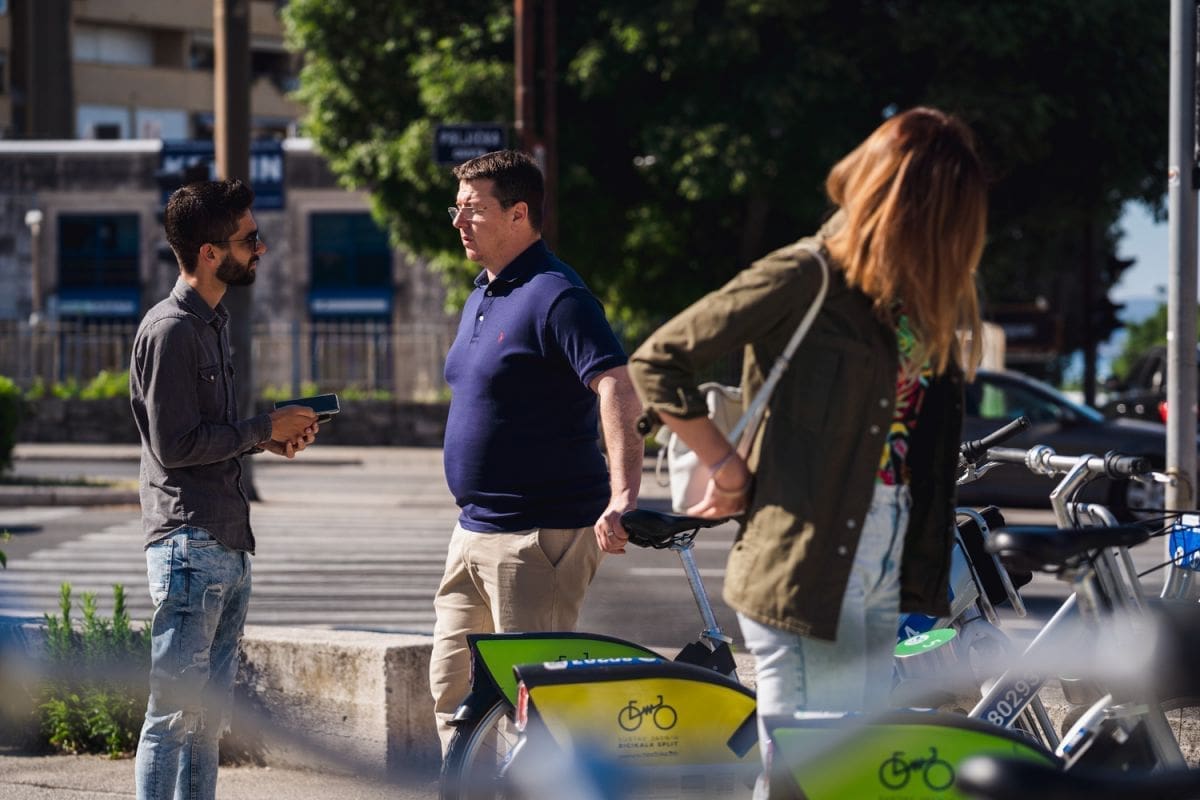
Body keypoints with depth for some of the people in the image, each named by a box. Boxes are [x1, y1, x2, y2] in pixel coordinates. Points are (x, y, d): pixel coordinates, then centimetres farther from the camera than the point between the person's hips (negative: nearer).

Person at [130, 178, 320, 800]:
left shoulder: (211, 322, 18)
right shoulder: (170, 329, -12)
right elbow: (175, 445, -17)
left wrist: (268, 438, 8)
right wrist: (264, 428, -10)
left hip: (227, 548, 10)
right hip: (189, 544, -10)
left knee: (209, 716, 11)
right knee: (176, 712, -8)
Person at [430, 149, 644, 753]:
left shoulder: (555, 296, -15)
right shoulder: (482, 296, 15)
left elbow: (616, 389, -27)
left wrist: (622, 495, -39)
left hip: (540, 536, -10)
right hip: (474, 533, 10)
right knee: (453, 686, 12)